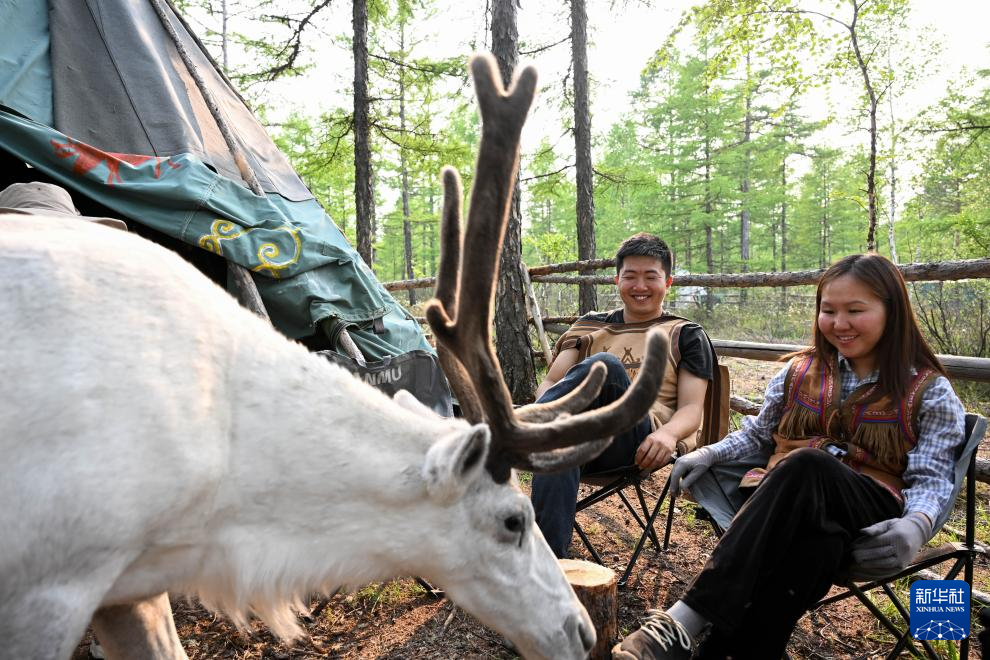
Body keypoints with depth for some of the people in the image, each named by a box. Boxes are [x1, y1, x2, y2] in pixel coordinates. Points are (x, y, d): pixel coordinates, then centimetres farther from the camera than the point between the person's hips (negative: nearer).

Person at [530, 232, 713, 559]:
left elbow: (691, 408, 9)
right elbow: (550, 382, 17)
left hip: (639, 443, -2)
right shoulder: (589, 325, 27)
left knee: (603, 364, -34)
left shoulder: (686, 335, 20)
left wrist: (668, 434, -17)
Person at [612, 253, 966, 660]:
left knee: (806, 464, -38)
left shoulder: (929, 391, 7)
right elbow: (759, 435, 23)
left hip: (871, 518, -2)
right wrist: (709, 454, 3)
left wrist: (916, 524, -23)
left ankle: (687, 620, -47)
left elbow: (931, 478, 0)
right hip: (786, 503, 2)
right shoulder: (800, 370, 16)